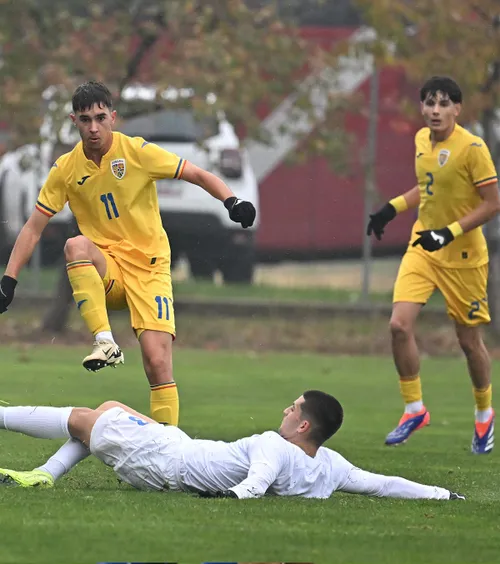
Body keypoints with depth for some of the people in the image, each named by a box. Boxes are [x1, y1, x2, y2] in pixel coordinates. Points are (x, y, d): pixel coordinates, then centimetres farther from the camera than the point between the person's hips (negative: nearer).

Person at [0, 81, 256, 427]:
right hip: (106, 270, 2)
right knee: (76, 245, -34)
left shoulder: (137, 151, -5)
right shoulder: (66, 169, 3)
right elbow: (34, 227, 6)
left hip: (149, 269, -2)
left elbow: (199, 176, -2)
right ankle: (105, 342, -35)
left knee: (158, 363, -17)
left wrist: (231, 201, -20)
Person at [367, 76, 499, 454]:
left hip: (463, 255, -5)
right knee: (400, 324, -11)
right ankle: (414, 410, 4)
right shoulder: (422, 140, 3)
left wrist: (449, 232, -23)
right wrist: (393, 208, 10)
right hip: (422, 248, 5)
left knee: (469, 340, 6)